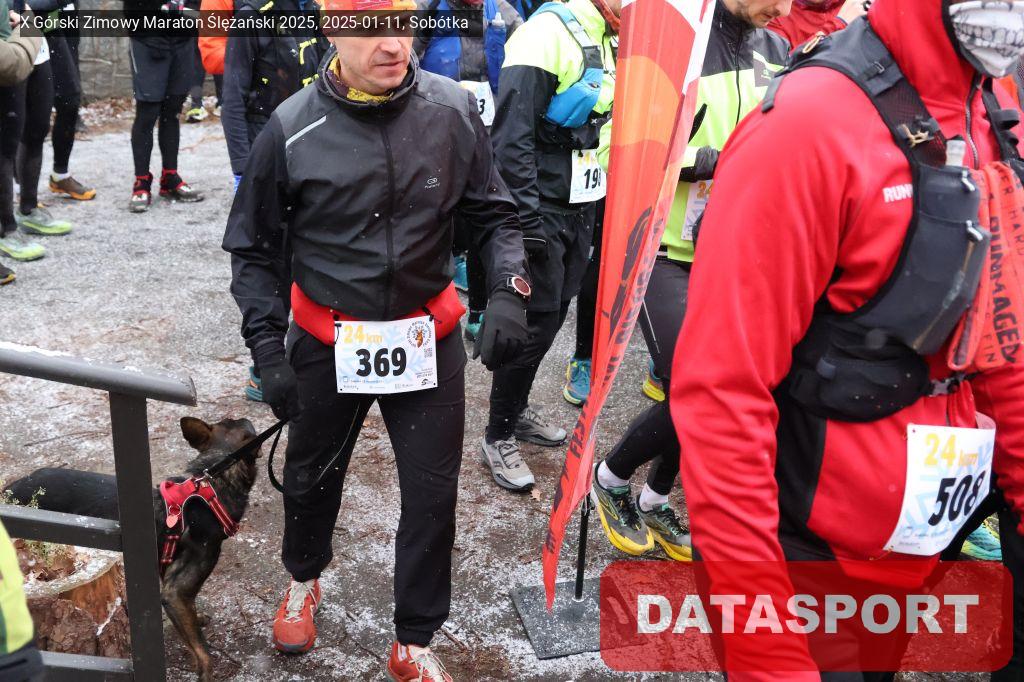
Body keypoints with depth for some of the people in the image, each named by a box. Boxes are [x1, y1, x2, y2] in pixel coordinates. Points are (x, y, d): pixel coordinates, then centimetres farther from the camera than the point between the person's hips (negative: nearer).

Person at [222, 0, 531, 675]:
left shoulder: (454, 111, -10)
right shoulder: (292, 128, -12)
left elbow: (494, 214, 2)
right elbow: (253, 247, -1)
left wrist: (508, 292, -14)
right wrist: (268, 348, -7)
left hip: (428, 340, 0)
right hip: (327, 343, 0)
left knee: (432, 495, 7)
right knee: (312, 475, 21)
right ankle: (304, 578, 54)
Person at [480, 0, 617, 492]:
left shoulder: (605, 44, 12)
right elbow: (513, 138, -21)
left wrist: (601, 206, 17)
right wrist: (527, 220, -24)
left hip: (580, 206, 8)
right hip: (544, 208, -8)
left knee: (554, 312, 14)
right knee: (537, 319, -4)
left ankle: (516, 411, 32)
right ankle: (498, 438, 11)